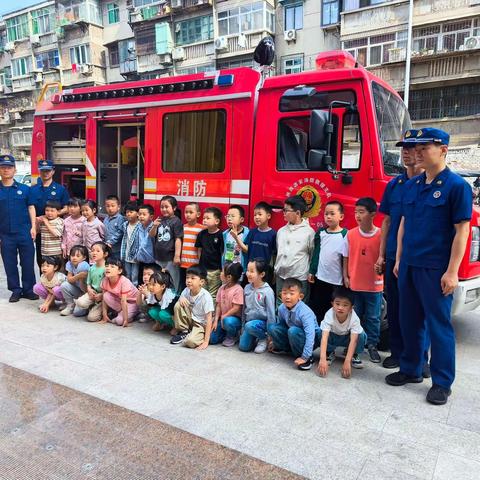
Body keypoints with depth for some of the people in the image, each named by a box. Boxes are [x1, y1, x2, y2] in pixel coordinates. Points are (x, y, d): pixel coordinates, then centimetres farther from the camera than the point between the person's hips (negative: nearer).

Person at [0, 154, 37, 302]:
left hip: (24, 232, -1)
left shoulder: (25, 189, 4)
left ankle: (29, 290, 15)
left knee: (28, 262, 3)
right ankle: (16, 290, 20)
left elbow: (31, 208, 6)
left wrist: (33, 227, -3)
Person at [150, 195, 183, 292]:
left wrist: (177, 255, -16)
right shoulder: (160, 220, 7)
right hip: (158, 257, 6)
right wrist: (154, 226, -10)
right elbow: (151, 235, 9)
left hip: (170, 258, -6)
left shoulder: (176, 221, -9)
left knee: (172, 282, 3)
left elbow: (178, 239, -12)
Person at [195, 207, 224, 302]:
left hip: (215, 270, -5)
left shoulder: (220, 235, -13)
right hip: (202, 269, 5)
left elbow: (223, 252, -11)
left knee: (213, 295, 6)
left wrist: (222, 270, -10)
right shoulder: (202, 234, 4)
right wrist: (201, 263, 8)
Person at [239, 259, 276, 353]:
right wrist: (243, 326, 13)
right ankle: (255, 337, 24)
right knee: (243, 346, -5)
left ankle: (264, 338, -6)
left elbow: (271, 312, -13)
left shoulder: (267, 291, -17)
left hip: (262, 322, -5)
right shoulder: (247, 288, 1)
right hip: (248, 321, 5)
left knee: (250, 326, -35)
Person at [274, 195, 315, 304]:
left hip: (300, 278, -5)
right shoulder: (281, 231, 8)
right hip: (281, 277, 5)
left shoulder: (309, 232, -7)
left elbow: (313, 256, -2)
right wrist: (275, 271, 14)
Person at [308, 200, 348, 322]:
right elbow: (316, 253, 9)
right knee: (316, 309, 13)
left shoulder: (345, 234, -8)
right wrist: (312, 271, 6)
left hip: (336, 281, -4)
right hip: (319, 278, 4)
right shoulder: (320, 232, 5)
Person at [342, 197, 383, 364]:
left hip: (375, 285, -1)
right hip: (354, 284, 2)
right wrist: (345, 277, 1)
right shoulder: (350, 234, -2)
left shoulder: (381, 235, -9)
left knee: (373, 318, 11)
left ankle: (372, 345, 26)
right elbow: (346, 258, 5)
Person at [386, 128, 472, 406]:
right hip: (409, 265, 6)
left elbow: (462, 230, -11)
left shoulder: (456, 186, -9)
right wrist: (399, 260, 12)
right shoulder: (412, 185, 10)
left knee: (439, 325, 4)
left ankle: (442, 382, 19)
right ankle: (411, 370, 30)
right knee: (409, 320, 15)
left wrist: (452, 272, -15)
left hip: (436, 269, -6)